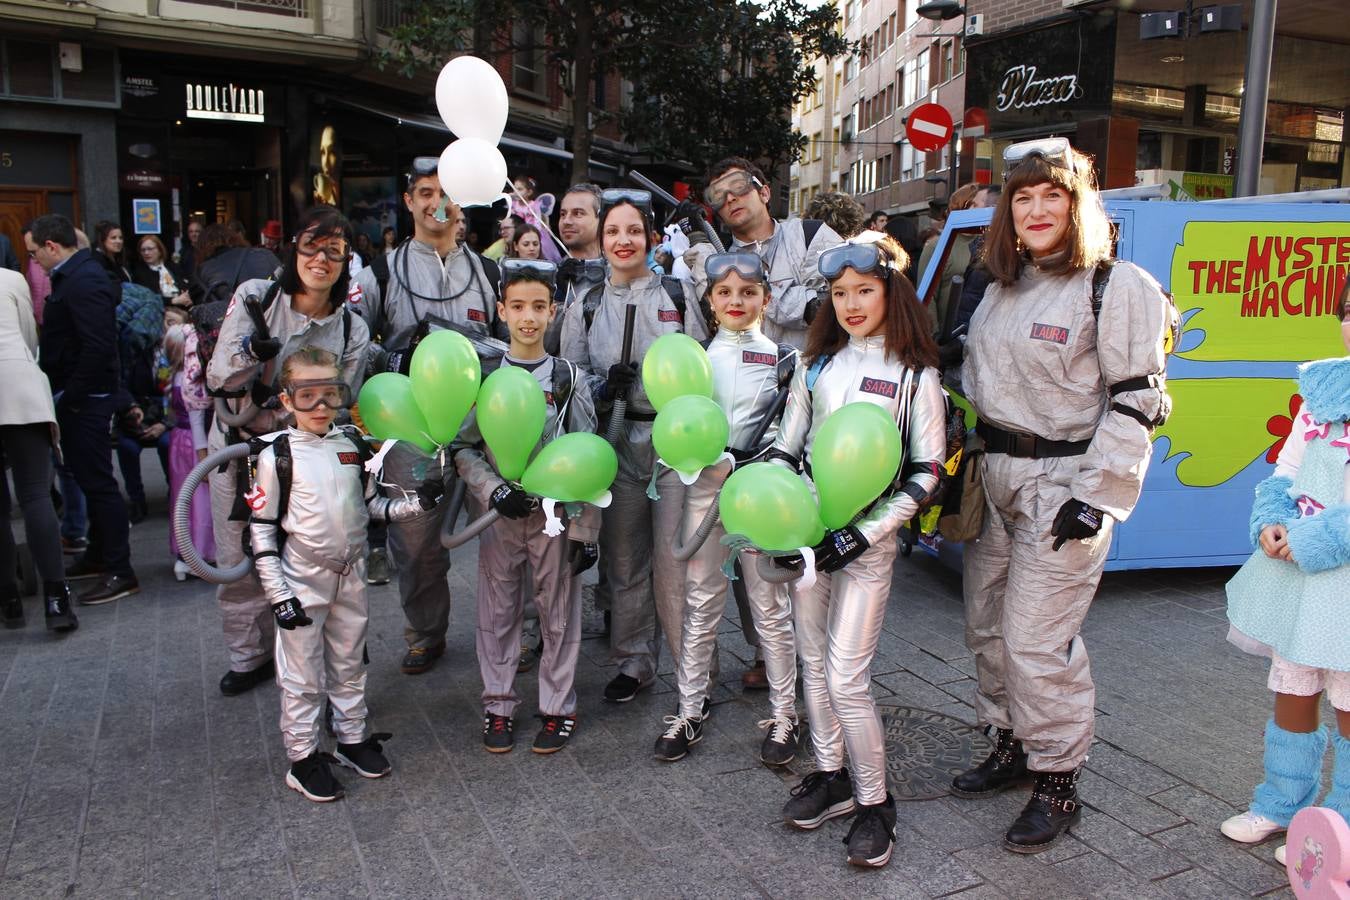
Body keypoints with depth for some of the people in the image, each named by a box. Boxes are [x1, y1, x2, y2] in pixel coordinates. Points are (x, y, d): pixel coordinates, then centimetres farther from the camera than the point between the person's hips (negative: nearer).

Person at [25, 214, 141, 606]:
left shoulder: (83, 281, -18)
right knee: (90, 479, 17)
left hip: (85, 402, -10)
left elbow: (98, 346, -26)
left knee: (97, 481, -6)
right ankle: (98, 556, 29)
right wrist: (65, 395, 11)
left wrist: (68, 396, -19)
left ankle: (120, 573, 0)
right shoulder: (76, 275, 14)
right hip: (77, 398, 10)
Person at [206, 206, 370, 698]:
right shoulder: (254, 297, -6)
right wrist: (250, 353, -27)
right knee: (237, 562, 10)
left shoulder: (352, 332, -6)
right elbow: (217, 380, -9)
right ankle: (249, 656, 29)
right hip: (234, 448, 1)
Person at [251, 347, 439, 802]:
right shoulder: (278, 453, -11)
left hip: (351, 576, 4)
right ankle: (302, 758, 21)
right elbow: (261, 528, -10)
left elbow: (372, 505, 9)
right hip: (303, 581, -4)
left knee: (350, 665, 18)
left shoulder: (353, 444, 2)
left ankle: (352, 738, 34)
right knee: (303, 676, 7)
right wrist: (278, 594, -13)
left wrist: (417, 503, -7)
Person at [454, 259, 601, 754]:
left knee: (559, 612, 7)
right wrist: (496, 492, -16)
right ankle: (498, 705, 25)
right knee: (498, 612, 10)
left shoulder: (570, 377, 0)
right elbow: (464, 448, 1)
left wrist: (586, 530, -4)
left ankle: (557, 707, 22)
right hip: (499, 514, 1)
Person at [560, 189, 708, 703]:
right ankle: (634, 662, 28)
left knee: (675, 563, -1)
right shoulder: (585, 308, 8)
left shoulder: (678, 296, 4)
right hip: (616, 444, 2)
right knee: (624, 561, 11)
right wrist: (605, 388, -12)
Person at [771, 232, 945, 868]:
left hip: (866, 539, -4)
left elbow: (927, 470, -6)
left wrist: (865, 533, -14)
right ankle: (831, 776, 31)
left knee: (846, 677, -4)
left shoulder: (915, 374, -4)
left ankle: (874, 802, 15)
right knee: (813, 662, 13)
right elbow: (787, 446, 10)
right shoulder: (816, 362, 7)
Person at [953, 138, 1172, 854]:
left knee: (1036, 640, -5)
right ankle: (1010, 746, 33)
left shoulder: (1118, 287, -9)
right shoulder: (1002, 287, 13)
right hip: (994, 478, 8)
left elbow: (1135, 400, -12)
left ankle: (1057, 784, 14)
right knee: (985, 624, 13)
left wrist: (1096, 498, -17)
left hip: (1061, 482, -7)